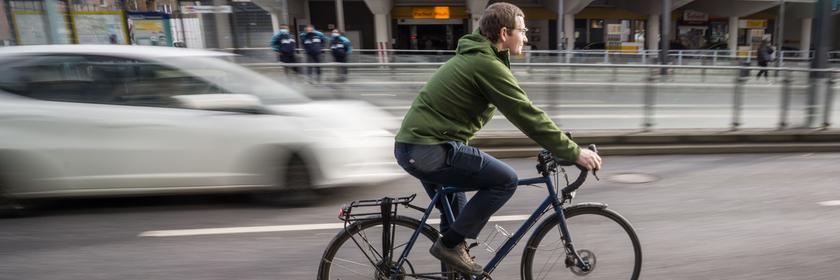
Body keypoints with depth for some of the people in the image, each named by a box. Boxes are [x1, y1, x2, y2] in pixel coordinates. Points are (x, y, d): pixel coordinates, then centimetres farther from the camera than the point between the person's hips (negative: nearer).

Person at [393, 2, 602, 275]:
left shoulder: (473, 56, 18)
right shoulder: (488, 65, -14)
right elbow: (527, 116, -15)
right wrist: (575, 152, -6)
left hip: (410, 145, 10)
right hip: (430, 151, -10)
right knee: (506, 180, -5)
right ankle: (450, 244, 2)